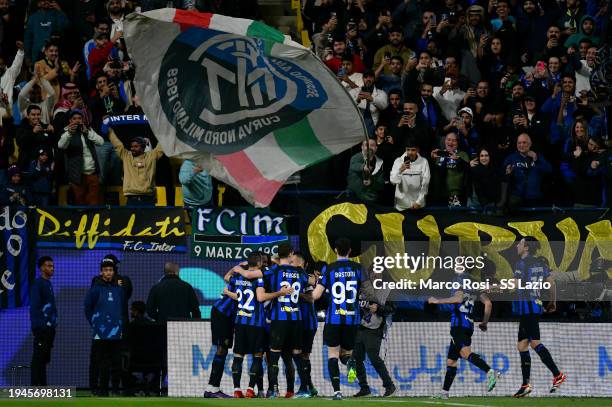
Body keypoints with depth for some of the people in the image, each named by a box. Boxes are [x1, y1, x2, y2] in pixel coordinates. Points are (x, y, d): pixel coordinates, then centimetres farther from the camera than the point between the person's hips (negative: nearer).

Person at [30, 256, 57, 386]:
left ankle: (43, 386, 16)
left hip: (49, 328, 9)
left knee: (44, 359, 12)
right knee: (38, 358, -7)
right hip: (42, 328, -9)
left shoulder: (48, 284, 16)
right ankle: (35, 386, -6)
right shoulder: (38, 284, -11)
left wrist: (53, 325, 16)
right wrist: (37, 326, -21)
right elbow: (34, 307, -16)